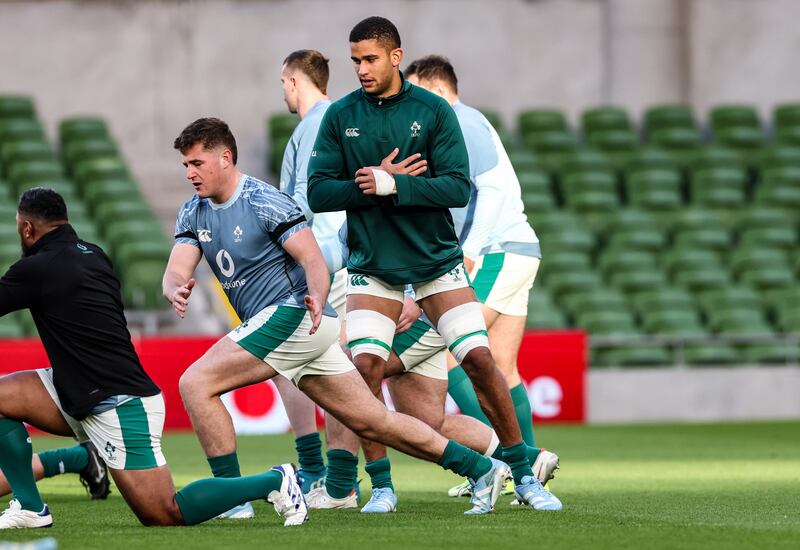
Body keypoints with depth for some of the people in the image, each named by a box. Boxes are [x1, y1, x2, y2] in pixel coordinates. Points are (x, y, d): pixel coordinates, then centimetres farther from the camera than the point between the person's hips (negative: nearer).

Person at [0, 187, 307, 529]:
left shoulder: (39, 268, -15)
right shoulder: (91, 255, 10)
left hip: (121, 406, -10)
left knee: (166, 515, -9)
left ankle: (274, 482, -1)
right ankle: (30, 509, 7)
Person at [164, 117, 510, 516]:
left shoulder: (265, 202, -11)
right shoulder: (193, 213, 11)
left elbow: (314, 260, -16)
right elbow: (175, 271, 0)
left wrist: (316, 299, -37)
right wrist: (177, 291, -25)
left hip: (292, 315, -8)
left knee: (196, 383, -16)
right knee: (371, 421, 10)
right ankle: (482, 469, 15)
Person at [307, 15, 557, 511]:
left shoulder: (433, 111, -5)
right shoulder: (341, 116, 0)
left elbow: (458, 188, -12)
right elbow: (318, 193, -3)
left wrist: (393, 185, -22)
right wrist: (370, 185, -17)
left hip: (437, 261, -1)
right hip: (372, 267, 1)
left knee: (479, 357, -6)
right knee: (367, 366, -15)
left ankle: (523, 473, 7)